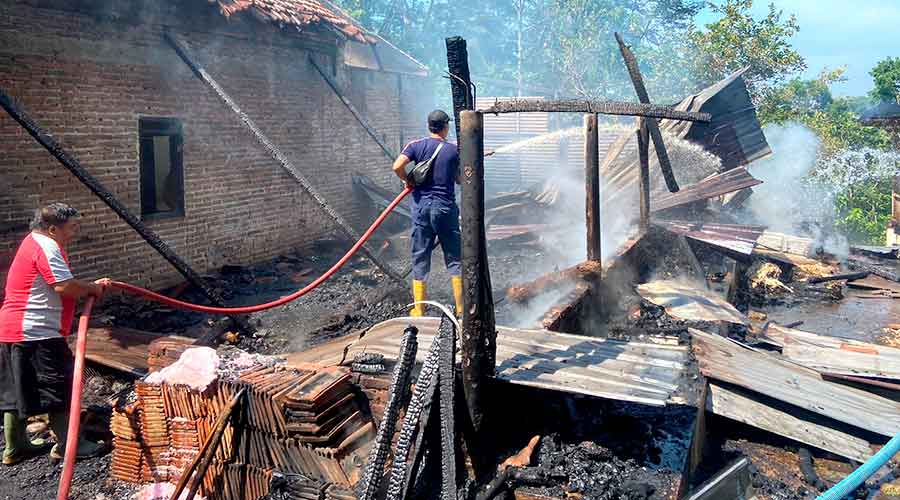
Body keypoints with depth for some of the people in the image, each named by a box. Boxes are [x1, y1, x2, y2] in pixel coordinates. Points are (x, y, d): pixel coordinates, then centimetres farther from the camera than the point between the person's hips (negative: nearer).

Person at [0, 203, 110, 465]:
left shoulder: (35, 242, 18)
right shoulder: (46, 246, -15)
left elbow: (60, 285, 23)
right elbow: (64, 286, -26)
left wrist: (91, 286, 13)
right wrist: (92, 288, -9)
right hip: (37, 333, -11)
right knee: (58, 386, -1)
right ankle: (68, 445, 8)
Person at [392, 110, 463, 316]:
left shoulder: (416, 146, -1)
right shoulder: (454, 150, -1)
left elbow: (397, 166, -16)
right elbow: (460, 180, 6)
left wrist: (408, 181, 1)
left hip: (422, 206, 1)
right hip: (446, 207, -1)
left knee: (420, 257, 7)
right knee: (454, 258, 8)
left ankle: (419, 310, 10)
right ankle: (461, 307, 11)